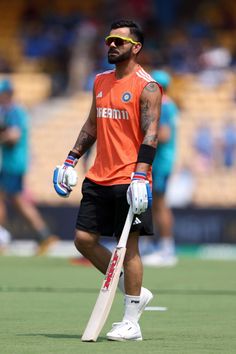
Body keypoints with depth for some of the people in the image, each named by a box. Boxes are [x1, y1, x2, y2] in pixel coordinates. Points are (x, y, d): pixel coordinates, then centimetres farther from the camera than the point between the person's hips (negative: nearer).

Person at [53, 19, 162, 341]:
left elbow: (150, 133, -15)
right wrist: (71, 160, 15)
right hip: (98, 178, 8)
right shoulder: (101, 82, 14)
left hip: (130, 180, -8)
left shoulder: (146, 86, -8)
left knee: (128, 245, -5)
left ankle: (131, 324, 1)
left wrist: (140, 175, -25)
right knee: (84, 239, 4)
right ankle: (135, 292, 19)